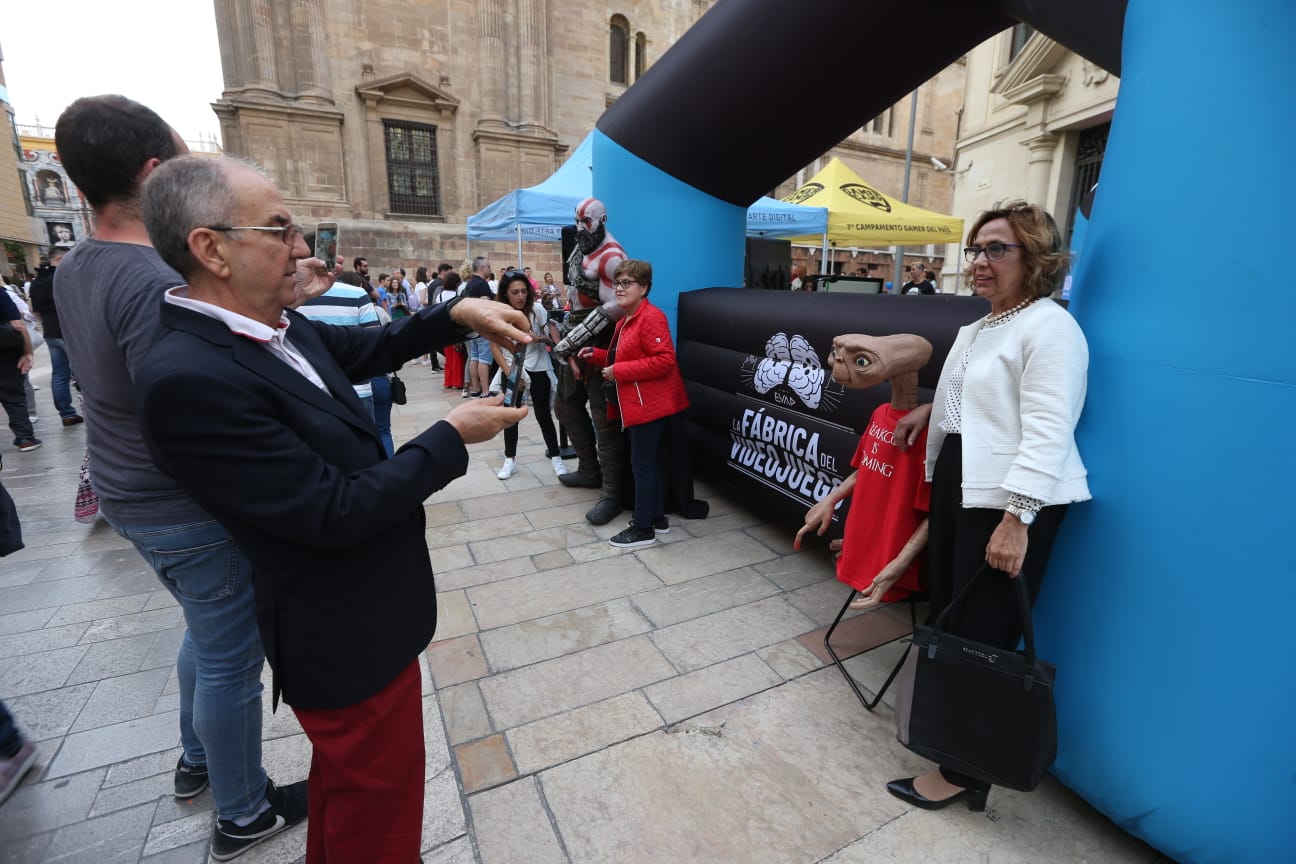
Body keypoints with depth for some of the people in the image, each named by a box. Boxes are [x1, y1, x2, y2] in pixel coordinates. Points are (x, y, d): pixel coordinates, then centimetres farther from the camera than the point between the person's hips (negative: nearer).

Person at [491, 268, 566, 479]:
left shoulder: (536, 309, -15)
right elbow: (494, 346, -7)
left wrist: (539, 338, -32)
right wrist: (508, 371, -16)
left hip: (538, 369, -1)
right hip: (510, 369, 2)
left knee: (543, 414, 0)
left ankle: (555, 456, 16)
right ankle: (510, 459, 20)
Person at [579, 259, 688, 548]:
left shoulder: (651, 317, -16)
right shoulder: (625, 321, 16)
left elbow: (664, 360, -25)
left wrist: (619, 371, -22)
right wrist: (596, 355, 11)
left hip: (649, 405, -10)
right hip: (637, 404, 10)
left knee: (642, 464, -3)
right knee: (651, 462, 17)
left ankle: (643, 529, 8)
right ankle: (657, 517, 29)